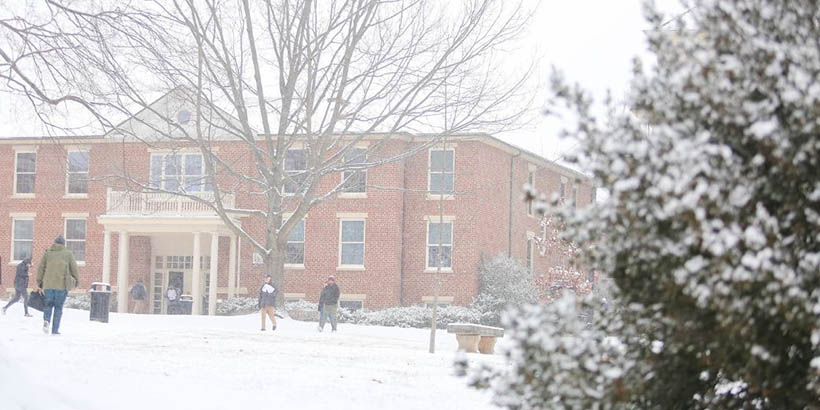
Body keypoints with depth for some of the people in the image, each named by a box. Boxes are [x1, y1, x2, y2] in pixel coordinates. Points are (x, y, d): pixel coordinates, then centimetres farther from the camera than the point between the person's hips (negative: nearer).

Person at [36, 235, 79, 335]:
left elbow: (40, 268, 8)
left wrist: (39, 284, 11)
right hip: (62, 285, -1)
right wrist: (77, 280, 21)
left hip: (48, 284, 1)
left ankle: (46, 320, -14)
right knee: (58, 306, 6)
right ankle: (55, 330, 2)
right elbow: (74, 269, 6)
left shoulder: (47, 253, 10)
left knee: (49, 304, 14)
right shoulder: (68, 254, 5)